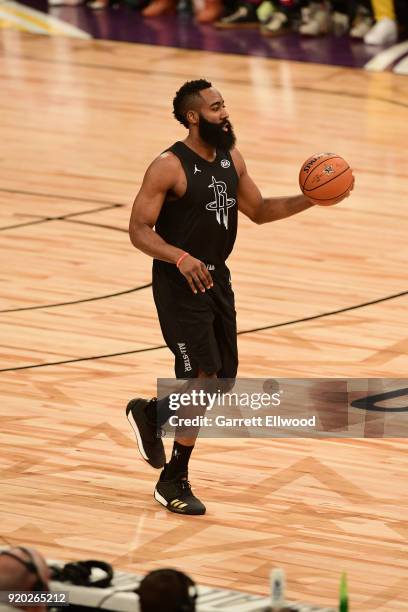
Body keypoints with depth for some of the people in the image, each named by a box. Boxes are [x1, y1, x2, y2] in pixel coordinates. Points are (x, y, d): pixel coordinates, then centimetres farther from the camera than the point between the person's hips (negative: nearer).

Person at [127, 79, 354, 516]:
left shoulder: (231, 160, 6)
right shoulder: (169, 167, -17)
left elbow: (259, 210, 17)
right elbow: (139, 230, -19)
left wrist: (310, 200, 3)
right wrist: (181, 258, -35)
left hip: (216, 279, 8)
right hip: (180, 283, -8)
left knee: (222, 380, 10)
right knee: (203, 378, -11)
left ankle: (149, 414, 34)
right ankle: (174, 481, 4)